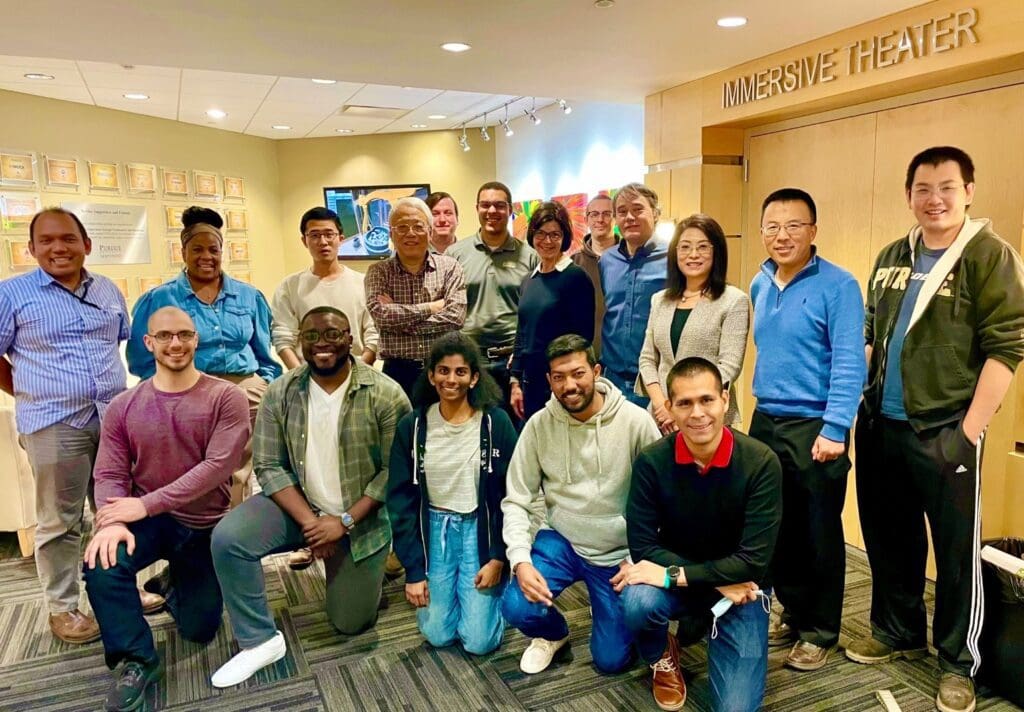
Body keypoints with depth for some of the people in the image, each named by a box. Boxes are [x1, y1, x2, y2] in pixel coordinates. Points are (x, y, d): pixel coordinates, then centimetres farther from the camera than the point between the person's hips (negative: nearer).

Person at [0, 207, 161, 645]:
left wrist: (113, 391, 13)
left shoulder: (108, 291, 9)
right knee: (59, 522, 6)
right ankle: (62, 609, 21)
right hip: (53, 425, -4)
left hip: (115, 418, 5)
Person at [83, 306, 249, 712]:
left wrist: (145, 505, -25)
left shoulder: (226, 398, -13)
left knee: (199, 630, 7)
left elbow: (217, 466, -22)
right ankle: (138, 660, -6)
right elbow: (109, 474, -4)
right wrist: (113, 522, -25)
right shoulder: (123, 407, -2)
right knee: (102, 563, -30)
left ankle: (178, 585, 43)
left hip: (204, 526, -1)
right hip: (148, 522, 1)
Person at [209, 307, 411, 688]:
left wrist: (344, 521, -21)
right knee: (227, 538, -23)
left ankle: (370, 567, 36)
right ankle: (261, 641, -6)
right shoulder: (280, 393, -8)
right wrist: (309, 521, -20)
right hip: (298, 504, 2)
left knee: (350, 622, 4)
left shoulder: (385, 394, -17)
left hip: (362, 516, -2)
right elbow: (268, 466, -9)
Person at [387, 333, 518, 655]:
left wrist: (499, 558, -9)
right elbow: (401, 499, -2)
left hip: (480, 528, -1)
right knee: (438, 635, 0)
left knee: (479, 641, -3)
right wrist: (414, 570, -4)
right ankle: (443, 588, 31)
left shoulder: (496, 423, -11)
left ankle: (498, 588, 26)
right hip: (434, 529, 2)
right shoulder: (412, 426, -6)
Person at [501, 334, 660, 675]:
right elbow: (516, 500, -8)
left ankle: (605, 608, 36)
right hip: (562, 541, 1)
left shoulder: (636, 421, -17)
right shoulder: (539, 425, -11)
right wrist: (521, 559, -21)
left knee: (611, 659, 2)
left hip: (620, 552, -1)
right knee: (517, 608, -21)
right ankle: (554, 633, 16)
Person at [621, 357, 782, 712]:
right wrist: (720, 582, -21)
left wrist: (674, 575, -26)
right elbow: (643, 546, -14)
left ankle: (703, 621, 22)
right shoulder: (651, 461, -17)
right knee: (637, 601, -32)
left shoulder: (761, 462, -21)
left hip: (742, 589, 0)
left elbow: (754, 561, -20)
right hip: (676, 581, 0)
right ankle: (662, 657, 6)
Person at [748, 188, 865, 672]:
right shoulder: (760, 285, 9)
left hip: (814, 427, -6)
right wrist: (764, 406, 16)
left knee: (819, 535, 8)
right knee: (776, 530, 15)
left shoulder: (838, 286, -11)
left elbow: (849, 363, -16)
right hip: (765, 421, 6)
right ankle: (794, 614, 34)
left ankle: (821, 632, 24)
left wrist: (835, 430, -22)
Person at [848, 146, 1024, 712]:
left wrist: (969, 430, -15)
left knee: (956, 549, 7)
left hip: (945, 432, -5)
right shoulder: (891, 257, 10)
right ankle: (898, 632, 37)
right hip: (880, 426, 6)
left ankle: (958, 663, 26)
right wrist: (861, 403, 9)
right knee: (888, 537, 17)